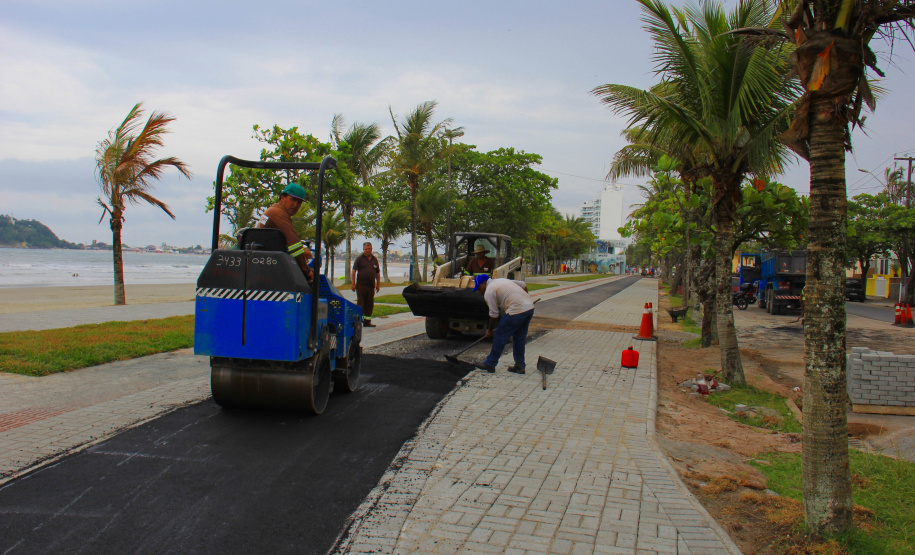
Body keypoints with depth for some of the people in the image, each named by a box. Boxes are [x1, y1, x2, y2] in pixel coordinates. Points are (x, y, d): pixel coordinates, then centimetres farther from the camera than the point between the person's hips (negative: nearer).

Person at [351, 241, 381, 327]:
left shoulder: (374, 259, 13)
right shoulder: (359, 259, 0)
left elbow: (377, 273, 18)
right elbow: (354, 271, -4)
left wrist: (378, 284, 13)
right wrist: (353, 283, -11)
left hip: (371, 285, 4)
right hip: (361, 285, -4)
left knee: (370, 304, 6)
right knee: (360, 303, -4)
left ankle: (367, 321, 13)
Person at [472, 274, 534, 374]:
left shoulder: (489, 292, -3)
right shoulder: (501, 280, 24)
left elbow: (494, 314, -2)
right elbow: (523, 285, 26)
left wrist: (490, 330, 11)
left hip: (516, 310, -9)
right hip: (530, 306, 9)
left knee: (500, 336, 3)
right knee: (519, 338, 18)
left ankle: (490, 364, 11)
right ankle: (519, 366, 23)